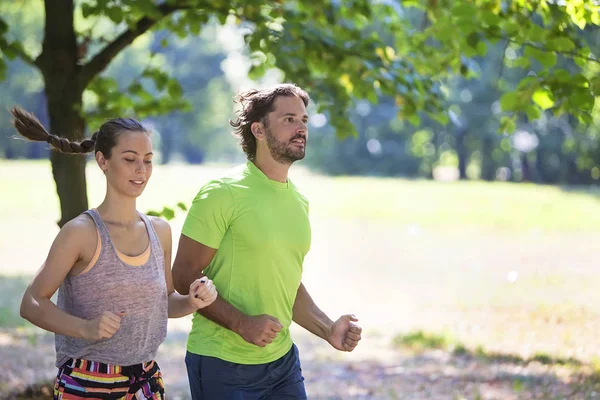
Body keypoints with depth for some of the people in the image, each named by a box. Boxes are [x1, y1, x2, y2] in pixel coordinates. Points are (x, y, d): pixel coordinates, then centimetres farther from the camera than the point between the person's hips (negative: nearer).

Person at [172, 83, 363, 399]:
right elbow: (184, 275, -13)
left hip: (282, 359, 7)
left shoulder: (298, 201, 11)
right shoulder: (223, 194, -11)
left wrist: (328, 330, 6)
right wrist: (242, 323, -22)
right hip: (223, 364, -6)